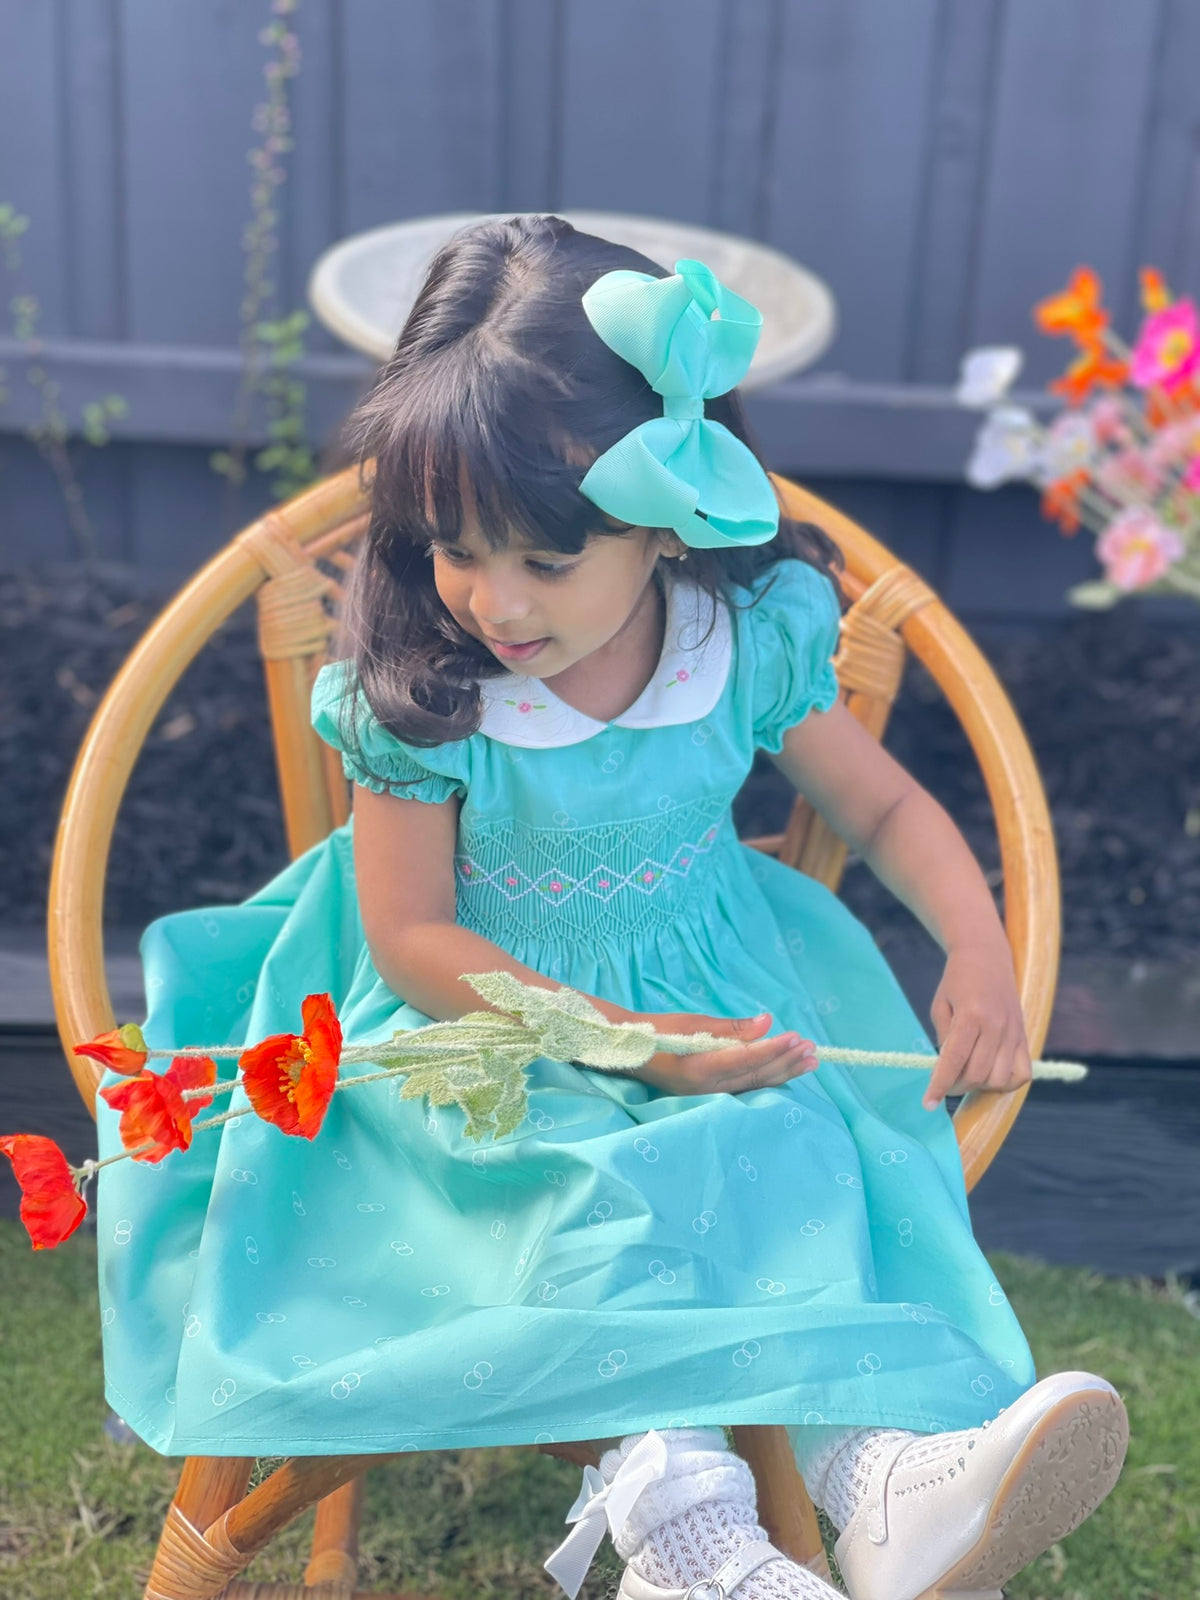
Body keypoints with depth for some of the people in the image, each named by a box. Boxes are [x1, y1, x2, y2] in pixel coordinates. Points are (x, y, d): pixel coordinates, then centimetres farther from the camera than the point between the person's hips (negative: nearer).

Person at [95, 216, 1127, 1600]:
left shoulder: (755, 643, -10)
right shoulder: (414, 689, -16)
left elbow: (885, 808, 5)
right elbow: (409, 936, -12)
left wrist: (980, 952, -14)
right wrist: (624, 1044, -21)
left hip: (718, 1010, 2)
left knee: (799, 1153, -24)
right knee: (586, 1196, -29)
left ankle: (889, 1481, -31)